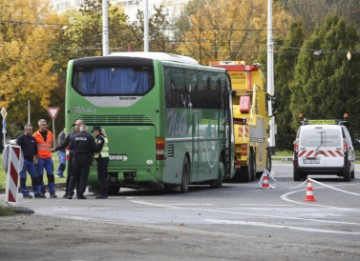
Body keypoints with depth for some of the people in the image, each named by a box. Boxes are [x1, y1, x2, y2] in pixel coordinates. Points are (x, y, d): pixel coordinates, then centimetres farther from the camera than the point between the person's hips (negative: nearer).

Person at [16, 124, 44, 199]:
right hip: (23, 160, -6)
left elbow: (35, 150, 24)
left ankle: (37, 193, 12)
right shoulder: (21, 138, -2)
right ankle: (25, 193, 0)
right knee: (23, 178, -4)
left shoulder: (33, 139, 17)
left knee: (35, 177, 6)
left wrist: (36, 158, 19)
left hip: (31, 161, 6)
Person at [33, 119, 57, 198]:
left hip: (48, 157, 4)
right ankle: (42, 191, 10)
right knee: (40, 175, 1)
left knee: (50, 175, 1)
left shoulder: (50, 133, 8)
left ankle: (52, 192, 4)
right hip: (40, 158, -4)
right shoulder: (36, 135, -5)